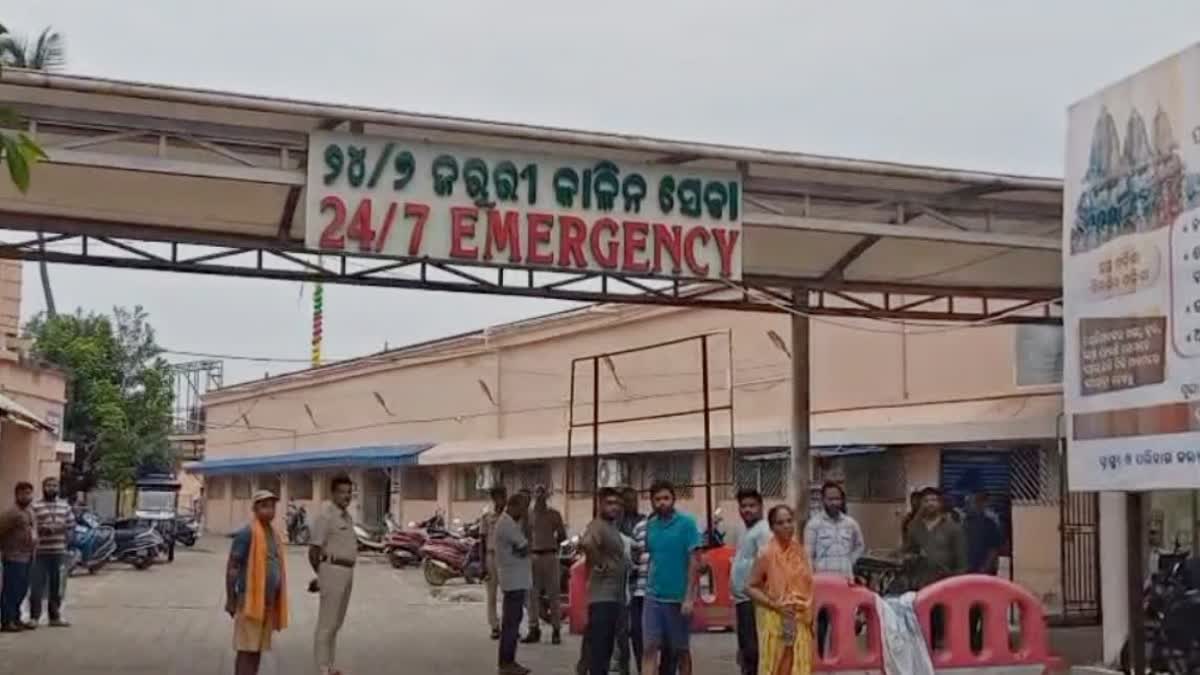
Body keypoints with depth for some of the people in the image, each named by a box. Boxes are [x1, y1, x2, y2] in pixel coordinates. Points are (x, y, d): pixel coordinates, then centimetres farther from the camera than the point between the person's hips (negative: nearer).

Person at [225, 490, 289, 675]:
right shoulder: (247, 533, -11)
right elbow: (231, 567, -11)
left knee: (258, 650, 10)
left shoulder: (274, 535, 13)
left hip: (268, 602, 8)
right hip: (250, 600, -8)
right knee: (246, 650, -8)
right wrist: (230, 600, -12)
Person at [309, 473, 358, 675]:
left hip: (347, 572, 9)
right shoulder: (325, 515, -14)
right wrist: (322, 576, -2)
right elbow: (314, 550, -14)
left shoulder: (347, 516, 14)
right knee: (327, 623, -4)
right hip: (333, 571, -9)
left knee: (336, 622, 16)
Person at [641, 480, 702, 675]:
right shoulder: (650, 525, 7)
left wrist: (689, 597, -14)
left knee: (681, 650, 11)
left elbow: (694, 561, -9)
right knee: (649, 648, -5)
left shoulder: (686, 523, -7)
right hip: (653, 597, 3)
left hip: (679, 597, -3)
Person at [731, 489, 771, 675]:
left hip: (753, 598, -10)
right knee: (746, 646, 15)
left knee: (752, 646, -11)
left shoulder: (763, 531, -12)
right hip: (743, 598, 10)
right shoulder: (747, 531, 20)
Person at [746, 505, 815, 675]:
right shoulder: (767, 554, -12)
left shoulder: (799, 551, 4)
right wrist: (775, 605, -18)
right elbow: (750, 587, -10)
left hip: (800, 621, 5)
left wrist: (810, 615, 8)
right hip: (775, 620, -5)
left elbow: (807, 586, 13)